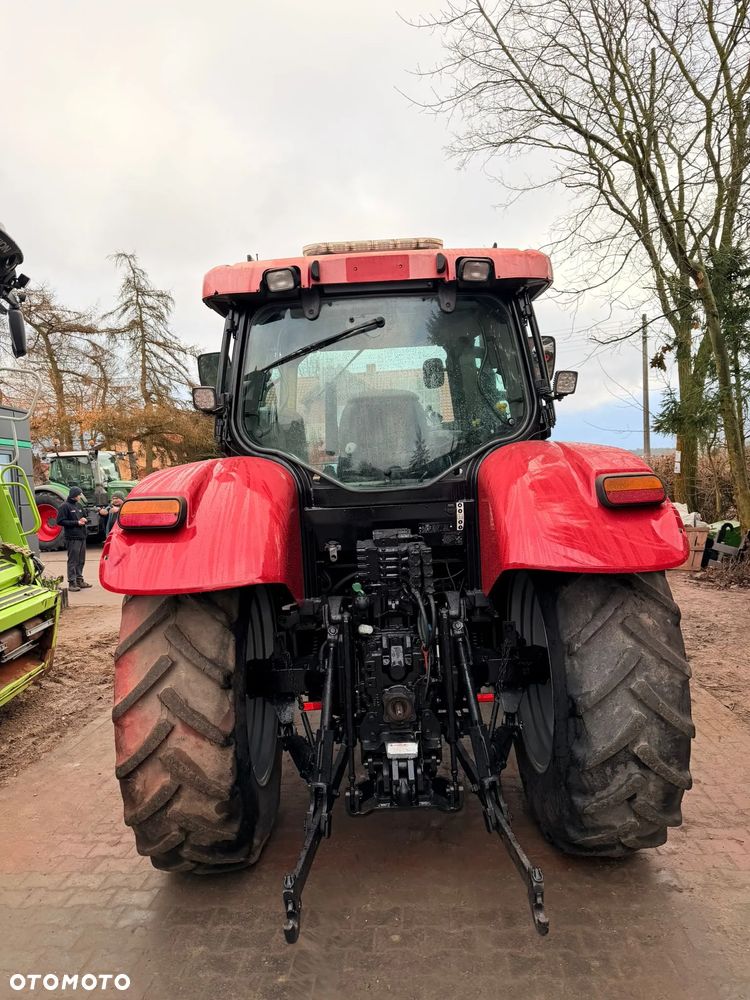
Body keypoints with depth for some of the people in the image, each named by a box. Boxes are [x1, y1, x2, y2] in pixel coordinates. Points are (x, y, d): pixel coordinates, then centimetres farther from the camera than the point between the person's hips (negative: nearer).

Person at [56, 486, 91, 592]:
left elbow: (84, 517, 28)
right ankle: (72, 582, -3)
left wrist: (85, 519, 4)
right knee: (73, 560, -6)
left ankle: (79, 580, 21)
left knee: (81, 560, 12)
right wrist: (76, 523, -15)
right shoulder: (65, 506, -6)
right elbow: (60, 521, -11)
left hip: (82, 537, 8)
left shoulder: (78, 505, 17)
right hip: (73, 537, -8)